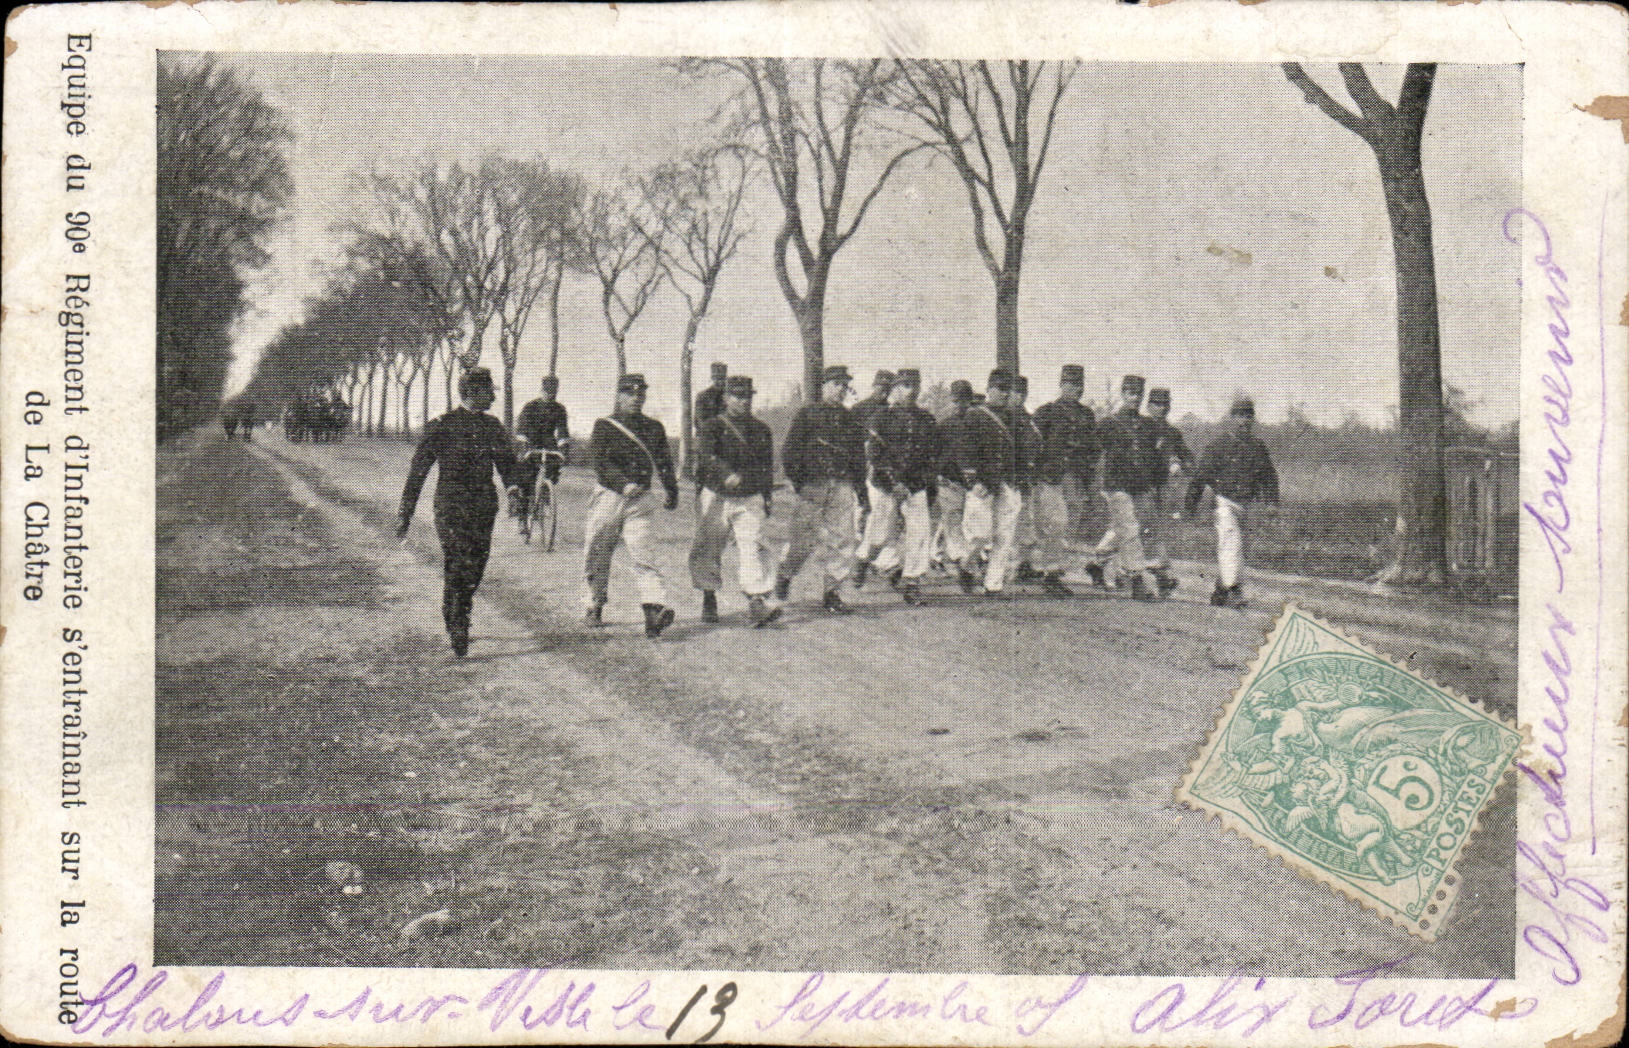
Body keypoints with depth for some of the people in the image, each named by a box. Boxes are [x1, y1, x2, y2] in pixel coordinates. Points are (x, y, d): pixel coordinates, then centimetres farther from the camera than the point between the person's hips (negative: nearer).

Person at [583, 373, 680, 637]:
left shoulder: (654, 428, 11)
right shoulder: (604, 426, 0)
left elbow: (665, 463, 20)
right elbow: (601, 462, -12)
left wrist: (672, 491, 21)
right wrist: (624, 484, -24)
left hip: (641, 500, 1)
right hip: (608, 497, -1)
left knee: (644, 556, -13)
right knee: (598, 556, 9)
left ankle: (654, 610, -26)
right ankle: (594, 607, 28)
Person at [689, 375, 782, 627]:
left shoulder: (761, 430, 10)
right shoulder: (713, 426, -4)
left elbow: (768, 465, 21)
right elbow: (705, 454, -23)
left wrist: (767, 497, 18)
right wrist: (727, 474, -40)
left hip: (750, 500, 2)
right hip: (716, 498, -2)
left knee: (754, 548, -13)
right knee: (707, 551, 7)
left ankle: (756, 604, -18)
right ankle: (709, 600, 26)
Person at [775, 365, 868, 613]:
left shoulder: (849, 419, 18)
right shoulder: (807, 414, 5)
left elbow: (858, 455, 23)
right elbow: (789, 449, 1)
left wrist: (861, 487, 15)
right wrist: (797, 479, -8)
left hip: (843, 486, 4)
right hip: (813, 485, -4)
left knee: (842, 539, -3)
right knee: (804, 539, -3)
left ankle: (832, 591, 5)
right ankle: (784, 575, 24)